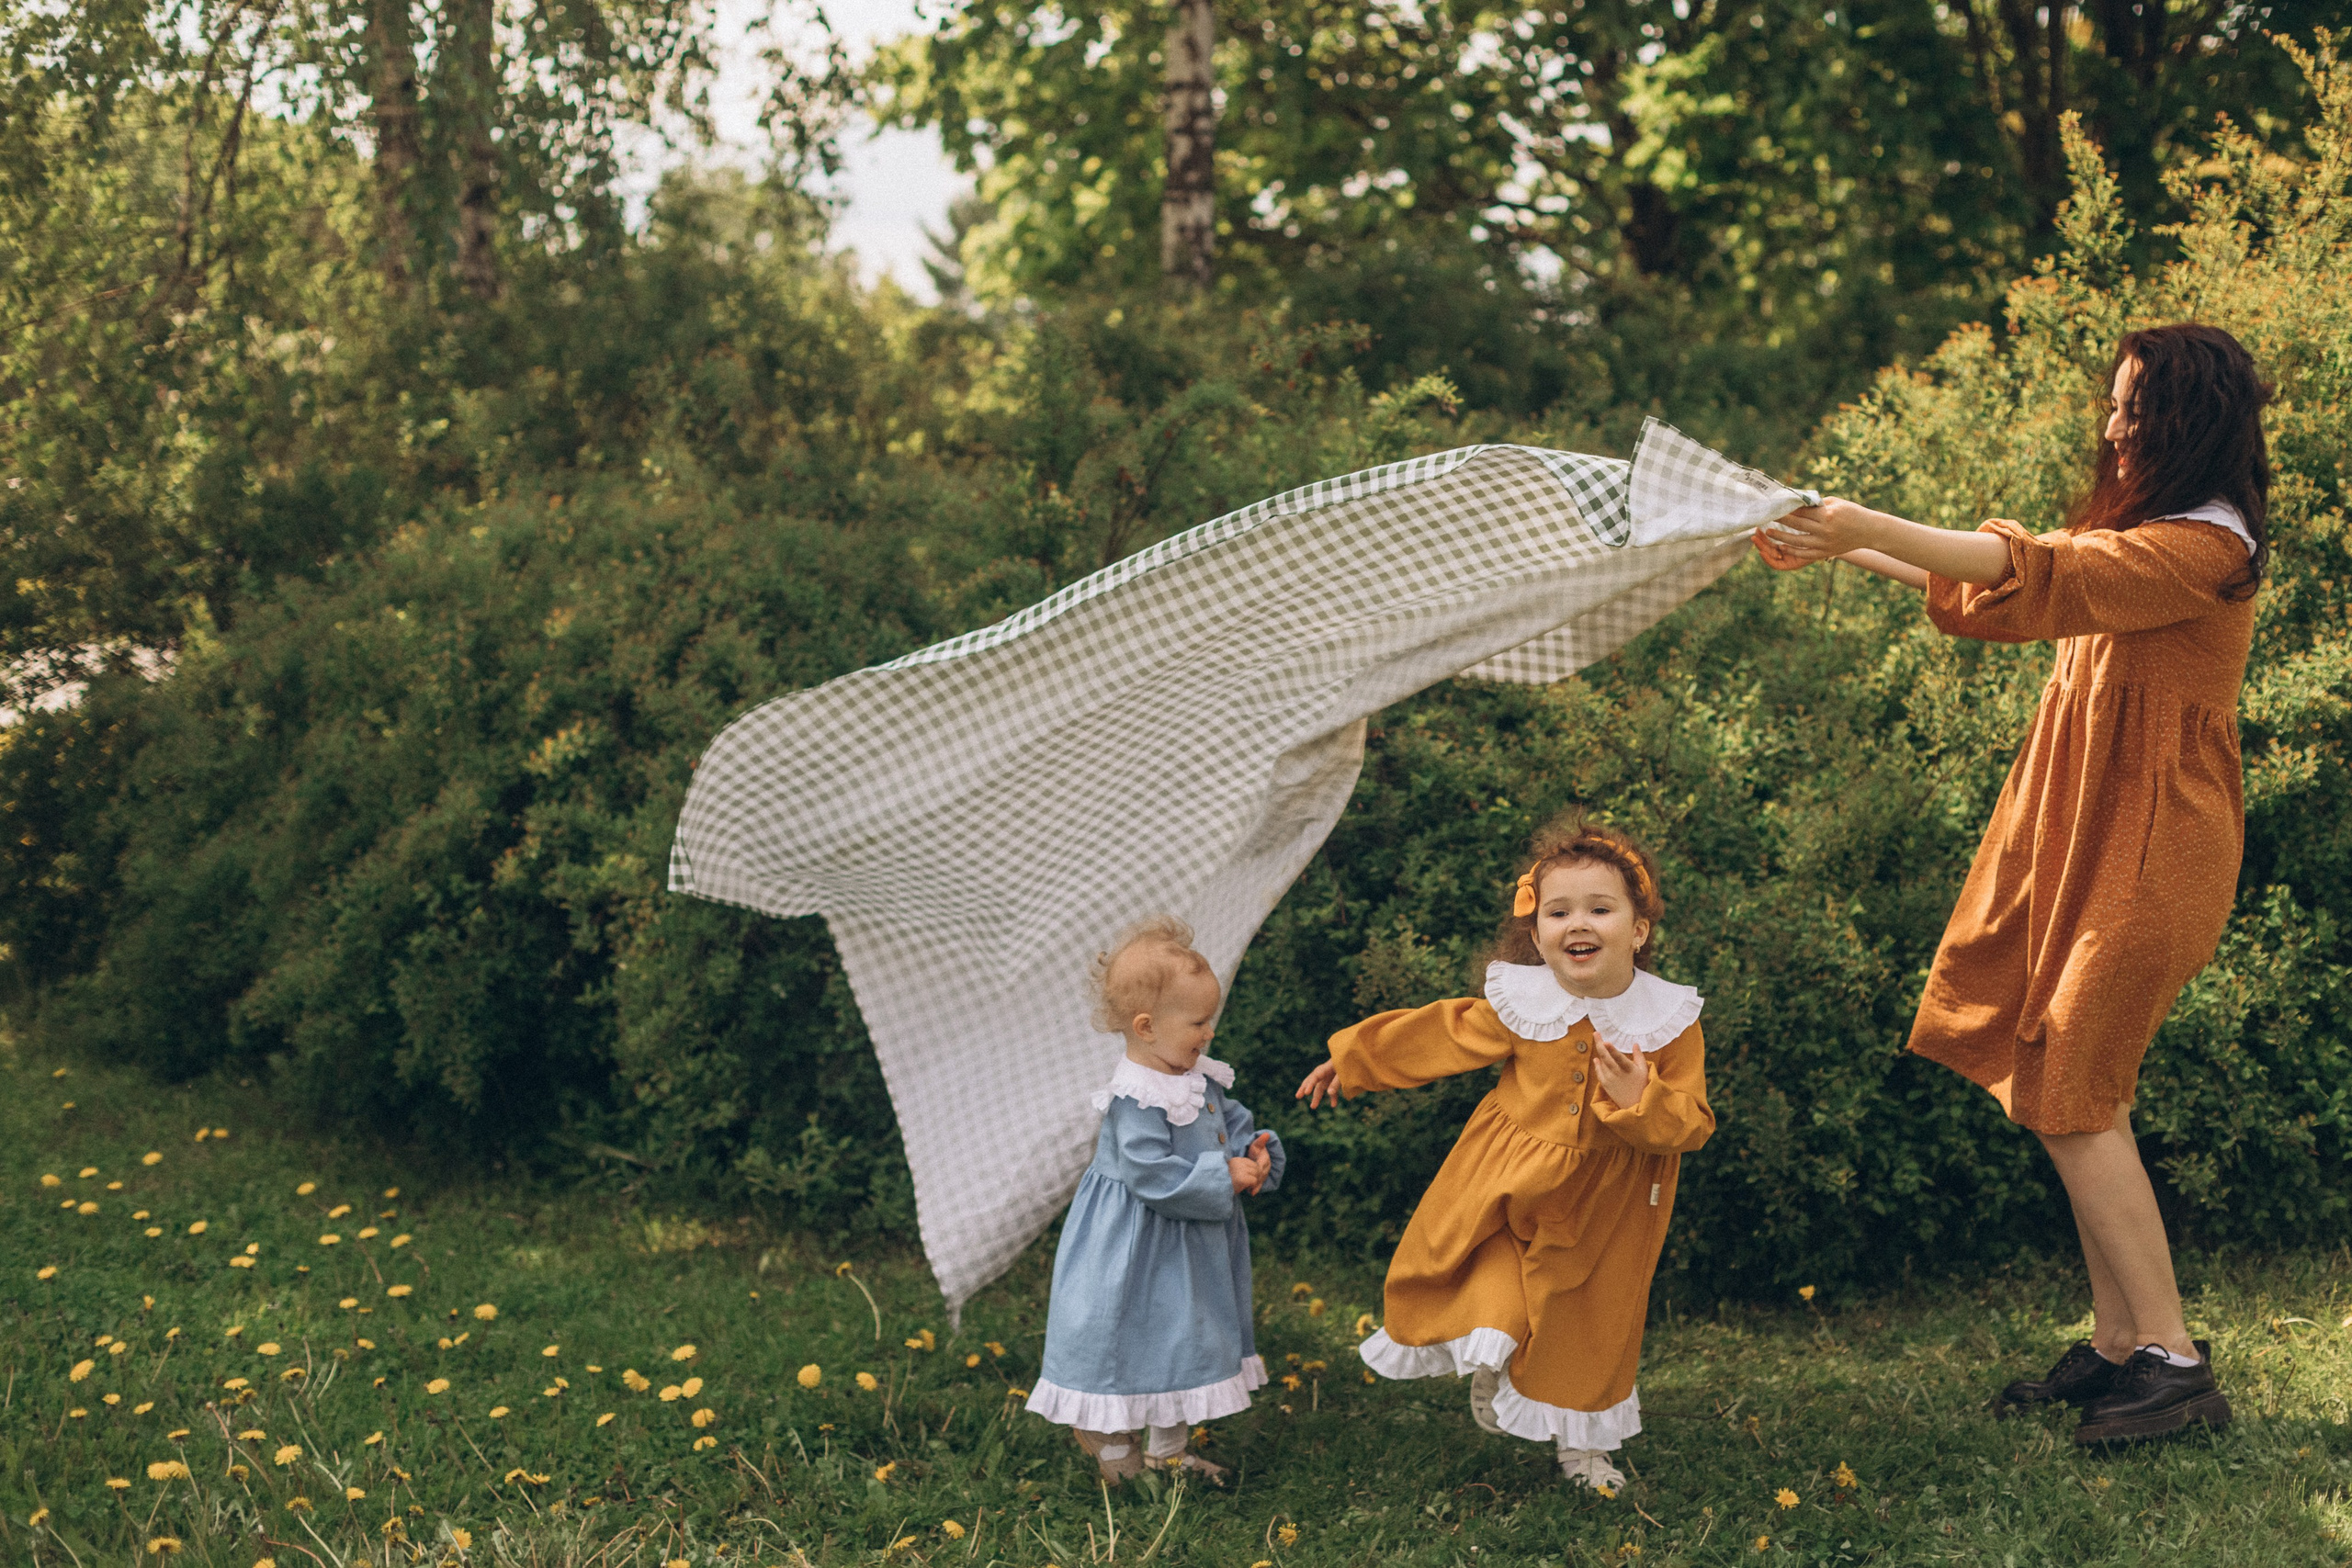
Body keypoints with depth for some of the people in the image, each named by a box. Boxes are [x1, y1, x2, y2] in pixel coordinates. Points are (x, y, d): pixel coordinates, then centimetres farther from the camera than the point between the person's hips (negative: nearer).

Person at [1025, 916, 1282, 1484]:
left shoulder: (1200, 1079, 2)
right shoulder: (1135, 1100, -27)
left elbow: (1233, 1122, 14)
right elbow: (1153, 1175, -31)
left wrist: (1255, 1153, -7)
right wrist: (1223, 1177, -27)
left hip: (1192, 1249, 10)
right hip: (1138, 1254, -10)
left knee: (1187, 1345, 20)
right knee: (1129, 1350, 3)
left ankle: (1170, 1449, 34)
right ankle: (1118, 1459, 18)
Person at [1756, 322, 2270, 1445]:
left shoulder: (2206, 550, -15)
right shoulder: (2141, 534, 16)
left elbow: (2042, 575, -27)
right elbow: (1990, 595, 21)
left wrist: (1874, 530, -30)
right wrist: (1846, 552, 17)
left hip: (2146, 849, -9)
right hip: (2088, 838, 9)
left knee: (2070, 1097, -8)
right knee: (2069, 1094, 8)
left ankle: (2173, 1361, -1)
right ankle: (2117, 1344, 15)